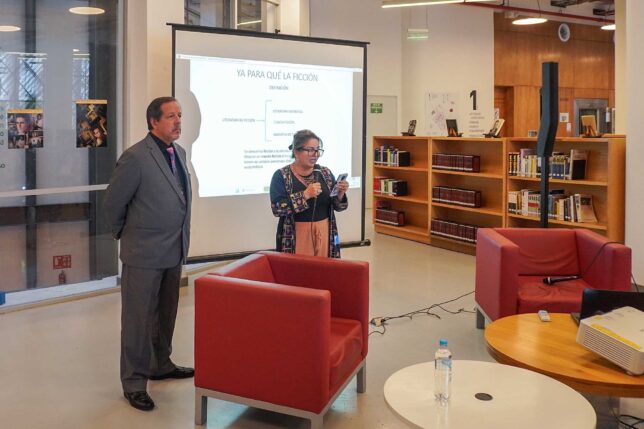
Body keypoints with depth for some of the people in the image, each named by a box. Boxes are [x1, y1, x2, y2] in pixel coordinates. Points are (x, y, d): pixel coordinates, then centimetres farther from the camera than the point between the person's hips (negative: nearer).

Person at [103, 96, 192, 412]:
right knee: (139, 318, 3)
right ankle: (134, 382, 14)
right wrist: (124, 234, 5)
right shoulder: (136, 157, -17)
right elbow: (113, 202, -9)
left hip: (174, 251, 7)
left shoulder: (179, 152, 7)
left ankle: (160, 365, 37)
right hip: (144, 254, -7)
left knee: (166, 314, 19)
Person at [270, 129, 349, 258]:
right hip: (296, 236, -3)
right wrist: (305, 195, -23)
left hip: (324, 233, 4)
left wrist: (340, 193, -11)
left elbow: (336, 206, 9)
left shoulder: (325, 173, 6)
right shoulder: (281, 175, -5)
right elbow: (277, 208, -16)